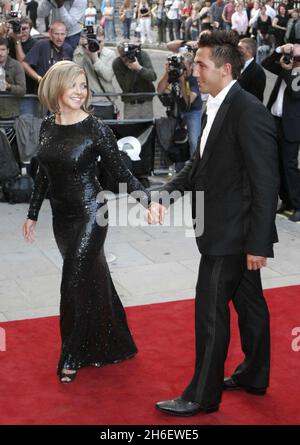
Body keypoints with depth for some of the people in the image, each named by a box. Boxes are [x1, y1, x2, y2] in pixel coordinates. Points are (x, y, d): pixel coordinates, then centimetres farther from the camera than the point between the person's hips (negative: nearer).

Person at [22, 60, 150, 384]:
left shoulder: (95, 128, -12)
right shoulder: (47, 127, 3)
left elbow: (121, 171, -10)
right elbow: (43, 174, 13)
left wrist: (146, 200, -24)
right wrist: (32, 214, 17)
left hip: (89, 214, -5)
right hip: (62, 217, 6)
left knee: (75, 283, -6)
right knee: (92, 278, 17)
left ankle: (71, 358, 10)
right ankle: (111, 345, 34)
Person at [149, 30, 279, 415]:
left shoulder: (249, 112, -20)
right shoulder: (217, 107, 8)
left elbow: (266, 183, -21)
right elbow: (201, 164, 14)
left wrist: (258, 243, -20)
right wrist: (165, 196, 2)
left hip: (232, 233, -9)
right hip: (225, 229, 9)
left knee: (211, 311, 0)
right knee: (248, 303, 20)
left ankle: (203, 395, 15)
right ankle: (254, 377, 36)